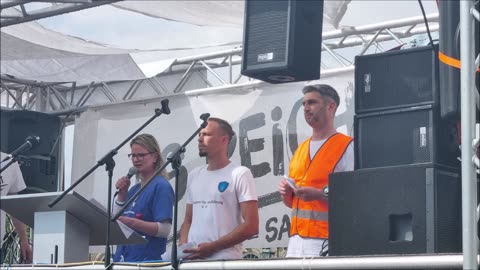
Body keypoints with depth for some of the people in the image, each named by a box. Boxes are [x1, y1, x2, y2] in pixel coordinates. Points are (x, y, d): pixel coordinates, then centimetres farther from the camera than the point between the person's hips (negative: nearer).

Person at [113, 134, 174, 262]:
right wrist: (122, 194, 4)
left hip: (146, 260, -7)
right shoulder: (134, 189, 15)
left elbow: (165, 229, -17)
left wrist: (132, 222, -27)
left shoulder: (161, 187, -9)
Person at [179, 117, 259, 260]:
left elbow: (251, 226, -9)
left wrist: (213, 247, -14)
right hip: (192, 259, 6)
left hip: (225, 260, -5)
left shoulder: (240, 174, -3)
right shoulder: (194, 175, 17)